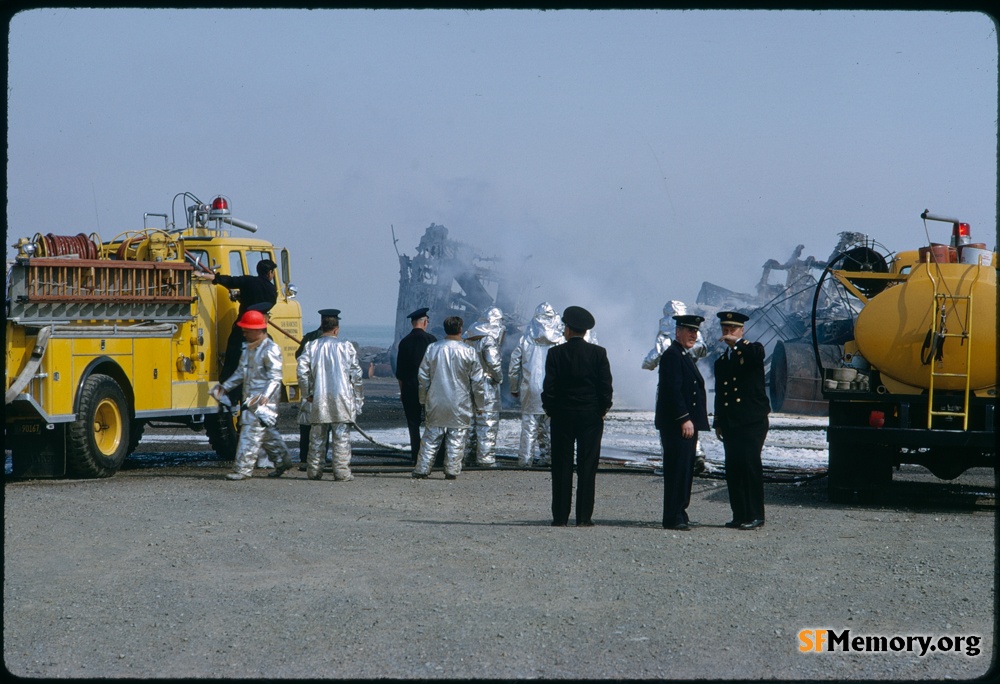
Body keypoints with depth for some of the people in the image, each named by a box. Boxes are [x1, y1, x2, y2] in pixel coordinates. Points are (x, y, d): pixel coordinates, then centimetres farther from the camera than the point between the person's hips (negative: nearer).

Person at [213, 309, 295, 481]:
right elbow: (240, 373, 23)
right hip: (251, 398, 9)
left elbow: (275, 377, -17)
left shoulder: (270, 349, -13)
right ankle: (283, 459, 27)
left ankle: (244, 468, -11)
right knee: (267, 432, 15)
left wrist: (265, 396, -29)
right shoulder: (248, 349, 15)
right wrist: (225, 387, 15)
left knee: (251, 431, -11)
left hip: (263, 400, -9)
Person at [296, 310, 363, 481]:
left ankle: (314, 471, 14)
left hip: (319, 399, 2)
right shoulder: (345, 346, -2)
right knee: (342, 436, 1)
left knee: (317, 436, 10)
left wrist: (307, 393, 9)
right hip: (342, 398, -2)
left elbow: (301, 371, -3)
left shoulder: (311, 346, 2)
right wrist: (358, 399, 9)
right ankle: (342, 471, -3)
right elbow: (356, 375, -1)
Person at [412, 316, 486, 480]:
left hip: (436, 404, 3)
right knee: (456, 439, 4)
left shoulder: (432, 349, 0)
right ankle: (452, 470, 3)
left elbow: (423, 377, 7)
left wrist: (424, 400, 18)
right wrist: (479, 405, 8)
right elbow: (477, 381, -3)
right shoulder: (468, 352, -7)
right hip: (460, 405, -2)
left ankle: (422, 469, 9)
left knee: (431, 436, 9)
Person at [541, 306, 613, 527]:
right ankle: (584, 516, 1)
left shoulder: (555, 353, -5)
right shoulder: (598, 353, -3)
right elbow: (606, 386, -3)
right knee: (587, 466, 3)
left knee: (562, 467, 5)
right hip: (591, 417, 0)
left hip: (562, 417, 0)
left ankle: (560, 516, 5)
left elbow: (549, 387, -6)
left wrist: (550, 411, 7)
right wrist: (602, 410, 9)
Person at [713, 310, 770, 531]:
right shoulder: (721, 362, 20)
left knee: (750, 465, -12)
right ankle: (740, 515, 8)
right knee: (733, 469, 3)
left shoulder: (752, 350, 3)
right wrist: (718, 423, 17)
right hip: (730, 425, 6)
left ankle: (755, 516, -9)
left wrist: (737, 342, -19)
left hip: (752, 421, -6)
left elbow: (758, 353, -24)